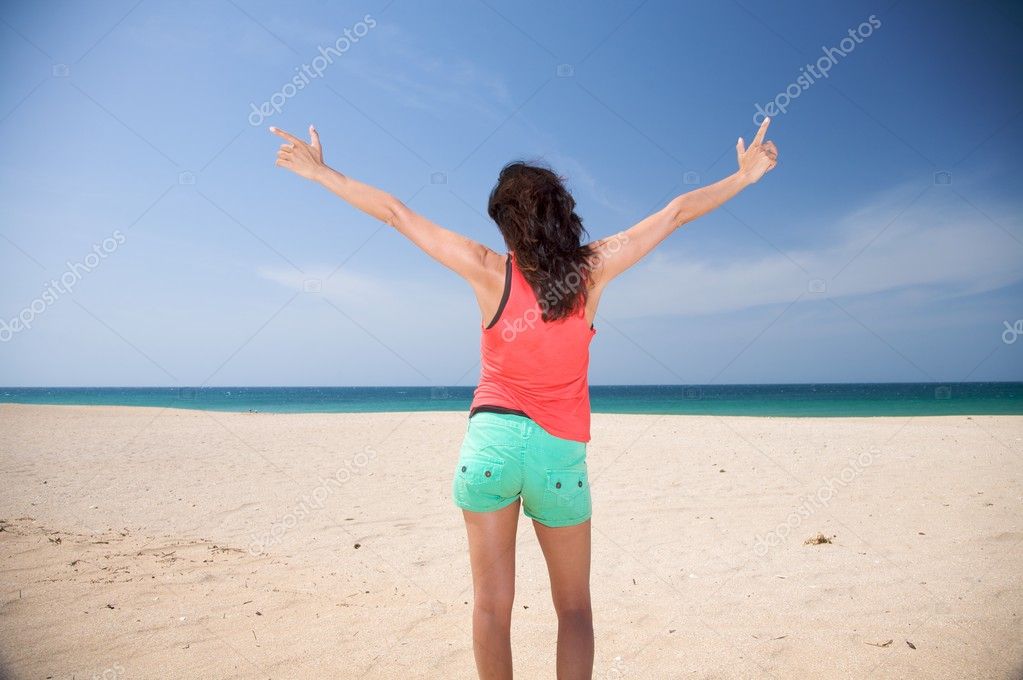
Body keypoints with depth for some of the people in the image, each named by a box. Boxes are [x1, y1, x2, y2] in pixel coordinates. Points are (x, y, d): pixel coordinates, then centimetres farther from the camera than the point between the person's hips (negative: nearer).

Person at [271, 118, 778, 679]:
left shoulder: (490, 272, -5)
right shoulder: (591, 270, -3)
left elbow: (396, 214, 0)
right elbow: (676, 212, 5)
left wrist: (319, 171, 9)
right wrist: (742, 176, 18)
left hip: (491, 441, 0)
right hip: (561, 452, 1)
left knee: (492, 603, 9)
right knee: (574, 608, 14)